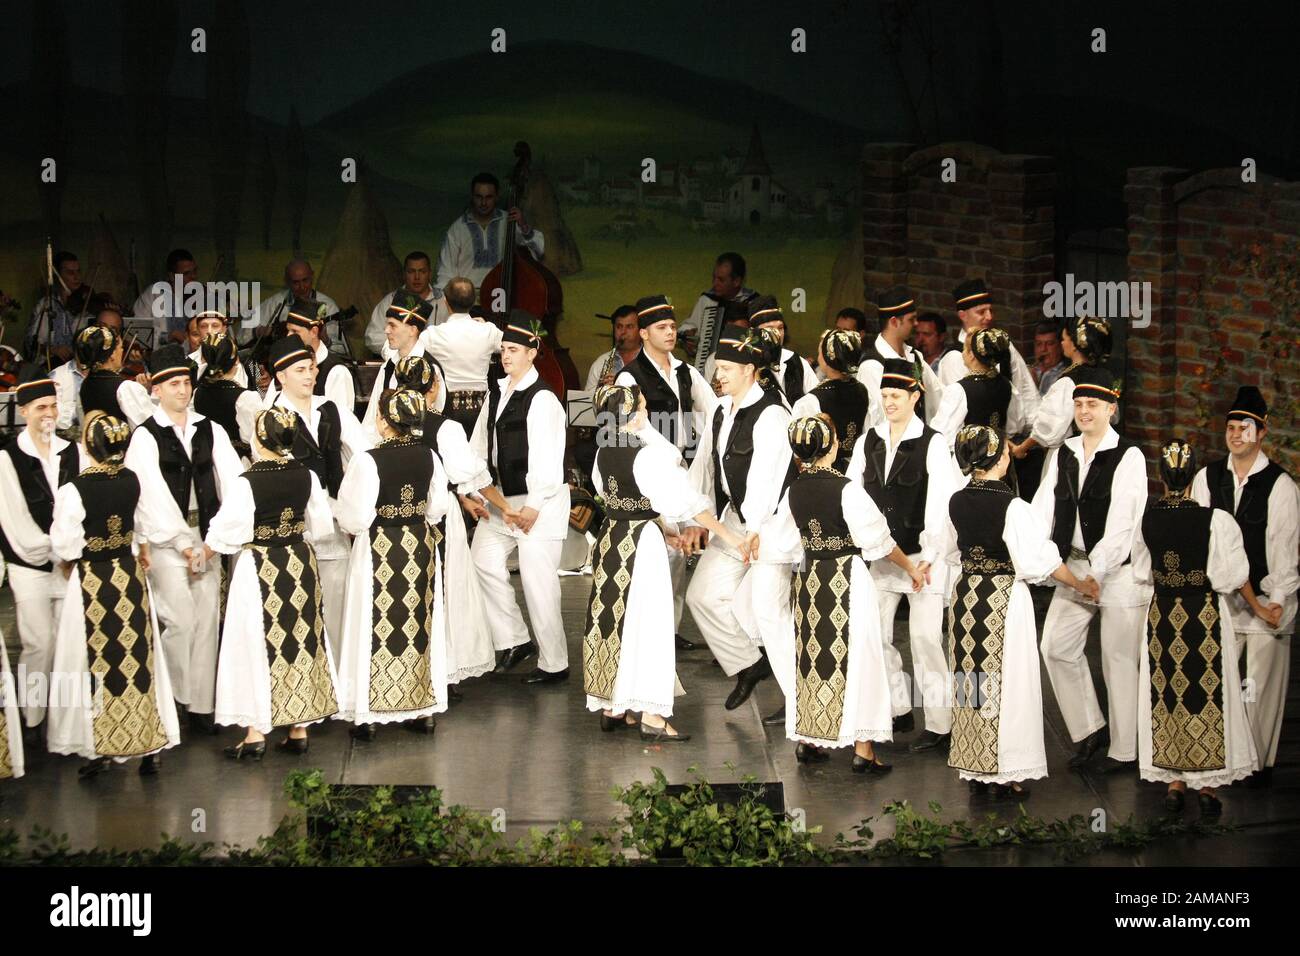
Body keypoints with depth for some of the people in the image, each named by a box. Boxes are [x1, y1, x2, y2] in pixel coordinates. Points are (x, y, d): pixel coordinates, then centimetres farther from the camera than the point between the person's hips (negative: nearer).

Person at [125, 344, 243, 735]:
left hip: (206, 533, 4)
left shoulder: (210, 430, 10)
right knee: (181, 619, -9)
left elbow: (233, 479, 1)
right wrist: (184, 544, -13)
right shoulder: (146, 436, -3)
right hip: (165, 538, -4)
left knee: (207, 618, 4)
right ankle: (171, 699, 9)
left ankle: (201, 703, 11)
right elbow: (154, 496, -9)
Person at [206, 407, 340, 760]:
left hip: (258, 570, -4)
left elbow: (225, 534, -13)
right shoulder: (306, 476, -3)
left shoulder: (245, 483, -17)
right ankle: (299, 730, 18)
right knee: (300, 639, 12)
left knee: (258, 644, 4)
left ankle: (256, 733, 6)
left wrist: (204, 550, 6)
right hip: (301, 565, 4)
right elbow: (321, 525, 6)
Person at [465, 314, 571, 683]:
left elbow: (547, 458, -19)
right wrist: (481, 491, 5)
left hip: (539, 501, -8)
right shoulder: (497, 394, 10)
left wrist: (533, 507, -20)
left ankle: (554, 664, 8)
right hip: (502, 497, 9)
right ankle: (514, 641, 22)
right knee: (484, 559, 9)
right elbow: (479, 448, 13)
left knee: (538, 581, -5)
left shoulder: (542, 399, -15)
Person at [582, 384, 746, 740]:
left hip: (611, 538, 7)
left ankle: (611, 708, 20)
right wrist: (725, 533, -11)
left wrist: (659, 527, 20)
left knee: (612, 616, 13)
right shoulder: (647, 455, -20)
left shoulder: (604, 453, 2)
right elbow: (686, 498, -18)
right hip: (643, 541, -7)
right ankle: (651, 715, -2)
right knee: (647, 623, -3)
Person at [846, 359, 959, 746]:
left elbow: (941, 503, -15)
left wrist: (929, 557, -20)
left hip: (922, 556, -6)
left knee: (925, 637, -6)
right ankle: (899, 710, 24)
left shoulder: (932, 443, -9)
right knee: (874, 632, 9)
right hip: (881, 554, 6)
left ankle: (939, 724, 2)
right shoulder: (869, 441, 6)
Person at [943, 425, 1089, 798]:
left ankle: (975, 771, 19)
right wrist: (1081, 585, 0)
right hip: (1005, 598, -6)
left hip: (965, 595, 6)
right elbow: (1043, 560, -14)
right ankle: (1006, 773, 8)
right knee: (1007, 682, 3)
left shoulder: (957, 502, 0)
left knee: (971, 681, 13)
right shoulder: (1013, 507, -18)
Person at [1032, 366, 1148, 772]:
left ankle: (1124, 749, 15)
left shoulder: (1128, 456, -11)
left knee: (1119, 658, 2)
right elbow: (1043, 509, 0)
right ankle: (1088, 729, 20)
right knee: (1056, 646, 2)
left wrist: (1096, 573, -23)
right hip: (1074, 565, 6)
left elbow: (1122, 523, -18)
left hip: (1119, 569, -6)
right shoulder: (1063, 454, 7)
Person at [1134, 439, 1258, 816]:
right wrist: (1258, 608, 9)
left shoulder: (1148, 519, -8)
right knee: (1207, 694, 10)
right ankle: (1208, 785, 15)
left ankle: (1174, 783, 19)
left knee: (1168, 697, 13)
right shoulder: (1216, 520, -18)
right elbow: (1236, 574, -8)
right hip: (1206, 616, -3)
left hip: (1162, 614, 3)